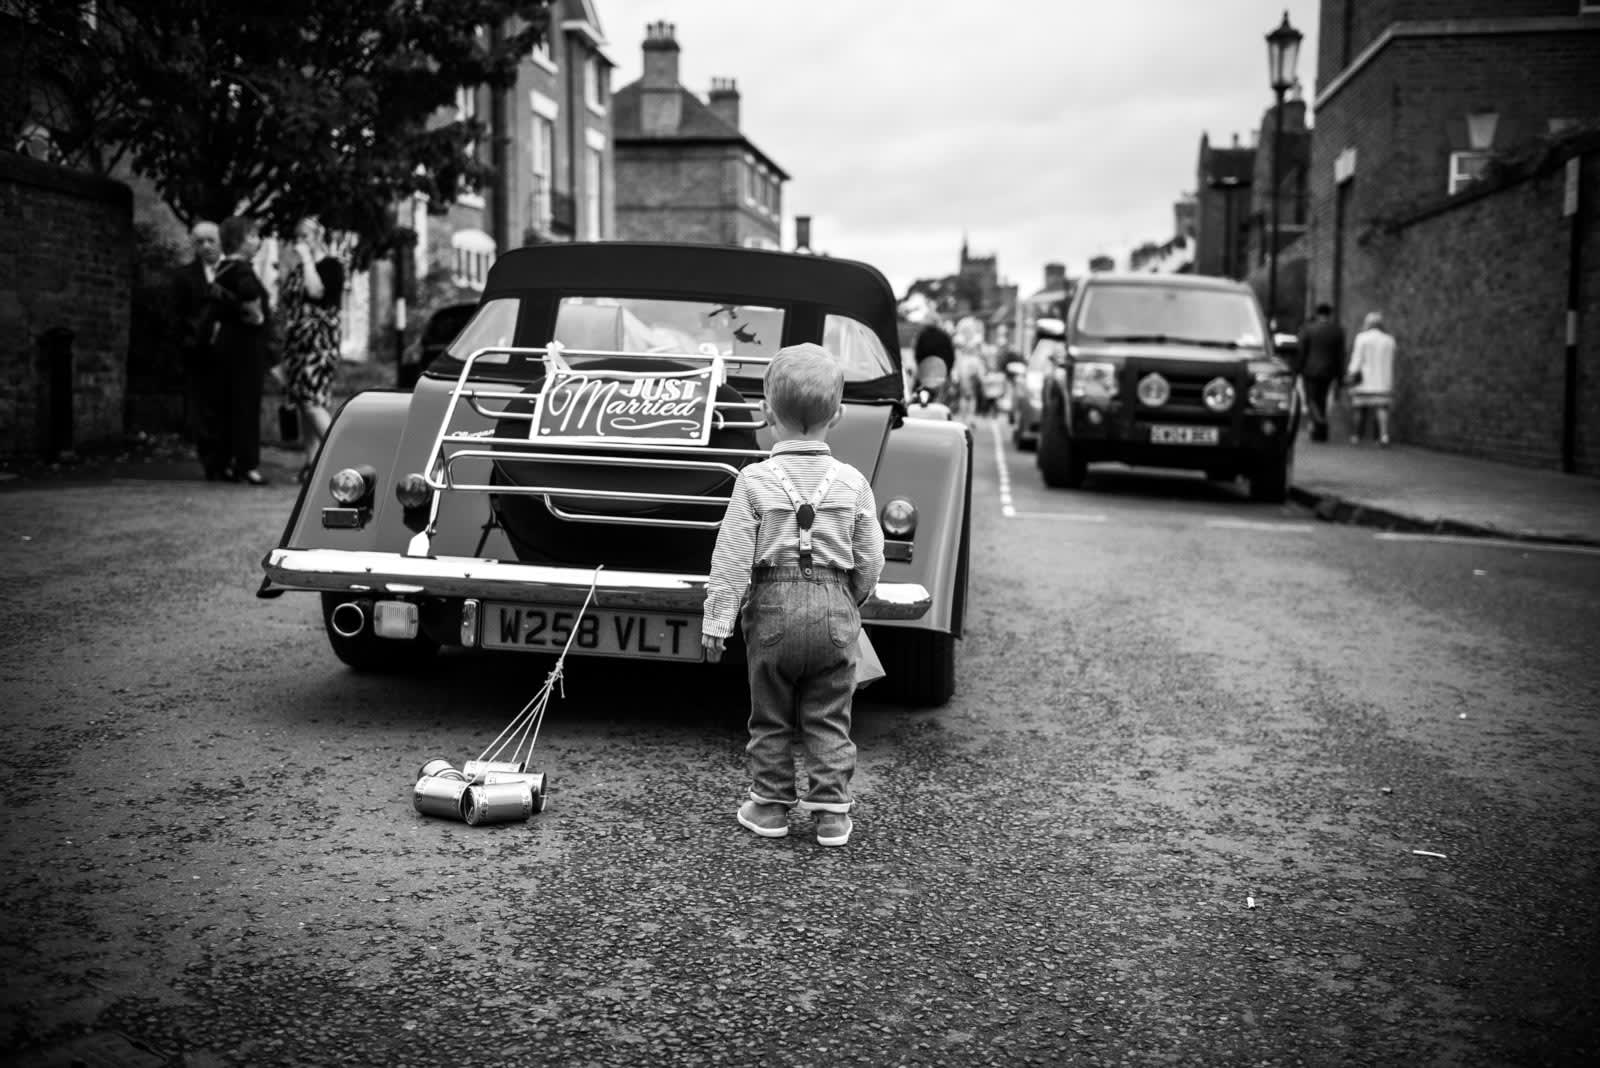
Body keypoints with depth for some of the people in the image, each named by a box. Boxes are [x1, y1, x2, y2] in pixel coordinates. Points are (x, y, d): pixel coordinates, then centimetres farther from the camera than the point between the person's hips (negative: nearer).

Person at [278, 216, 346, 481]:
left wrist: (307, 259, -13)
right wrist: (287, 271, 7)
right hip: (296, 340, 8)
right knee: (305, 404, 8)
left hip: (319, 342, -8)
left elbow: (316, 291, -22)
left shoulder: (331, 265, -4)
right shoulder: (298, 268, 18)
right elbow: (282, 303, 18)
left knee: (312, 402, -18)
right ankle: (312, 462, 12)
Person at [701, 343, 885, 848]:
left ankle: (769, 805, 20)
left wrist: (717, 619, -4)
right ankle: (831, 812, 12)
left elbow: (732, 557, -9)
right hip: (833, 608, 1)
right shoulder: (852, 482, -2)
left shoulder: (754, 480, -8)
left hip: (772, 606, -1)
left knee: (771, 716, 13)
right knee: (829, 719, 10)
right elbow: (870, 558, 2)